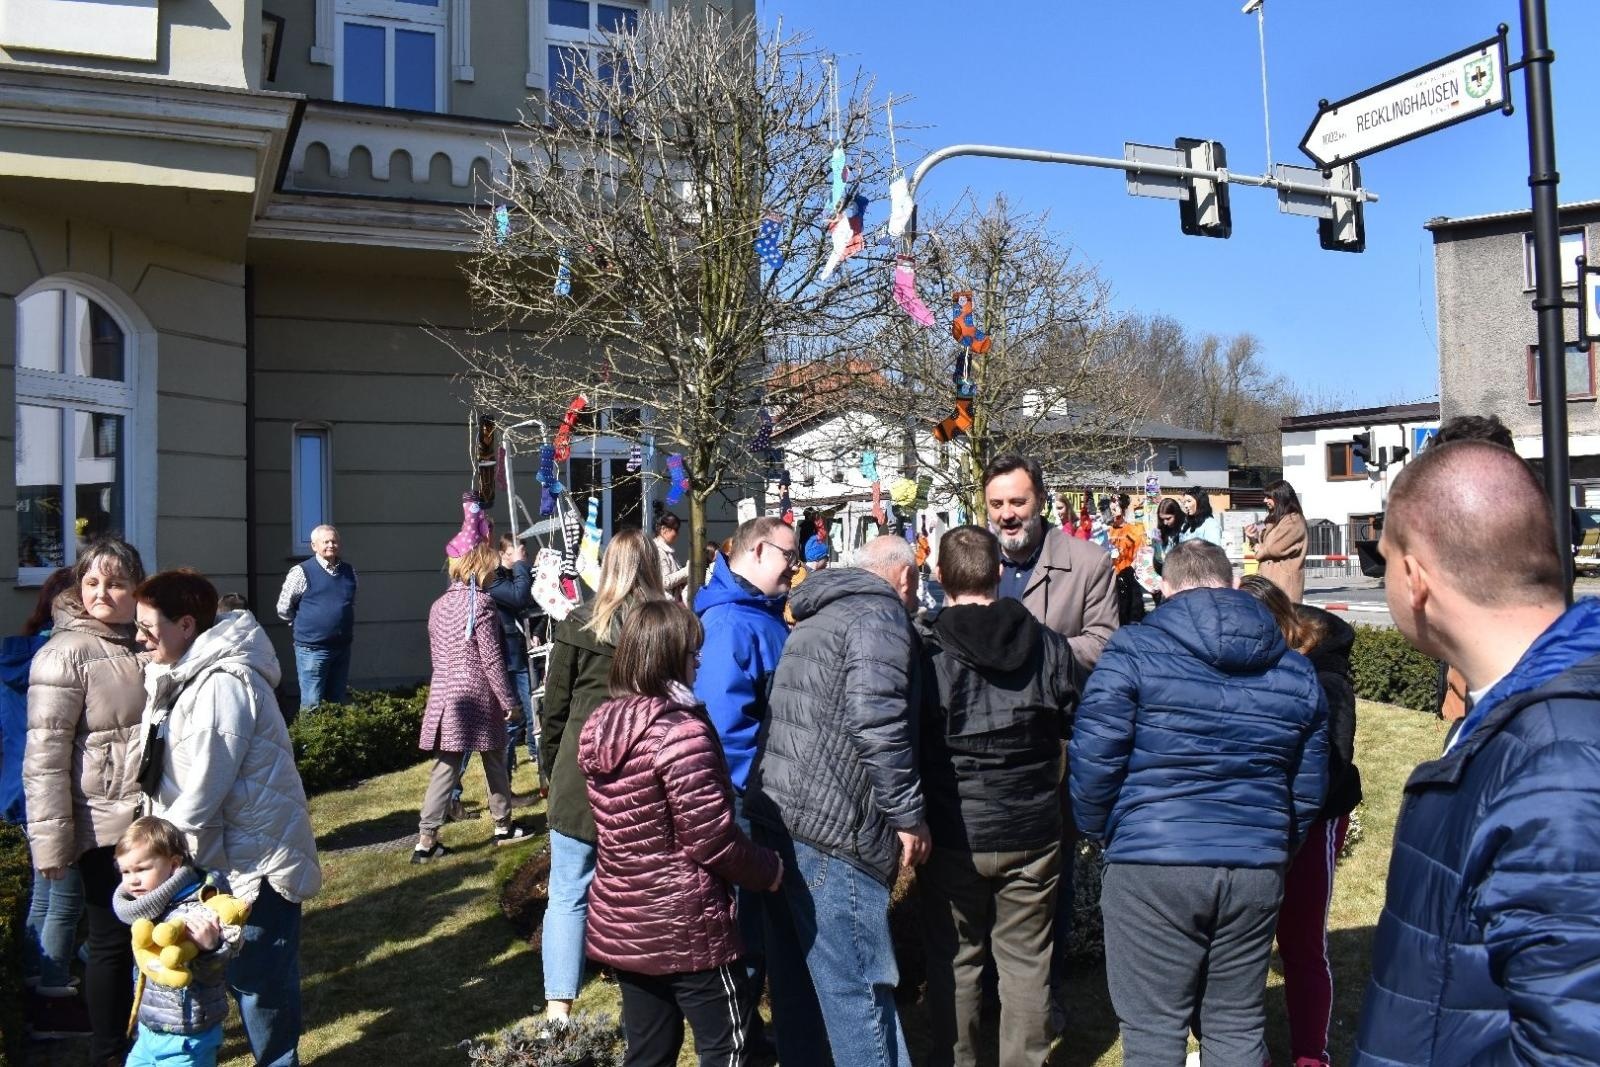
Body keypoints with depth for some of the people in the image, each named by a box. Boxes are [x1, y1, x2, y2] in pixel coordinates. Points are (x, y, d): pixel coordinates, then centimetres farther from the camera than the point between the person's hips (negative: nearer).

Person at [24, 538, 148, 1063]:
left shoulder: (149, 642, 5)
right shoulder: (65, 654, -14)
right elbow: (45, 756, -17)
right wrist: (50, 840, -18)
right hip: (106, 826, -6)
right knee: (113, 941, 7)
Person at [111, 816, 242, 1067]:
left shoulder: (195, 913, -25)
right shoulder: (149, 908, 5)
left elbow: (211, 976, -26)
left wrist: (210, 947, -46)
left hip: (184, 1039, -8)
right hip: (149, 1030, 8)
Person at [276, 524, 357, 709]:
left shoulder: (349, 571, 7)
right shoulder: (302, 572, -8)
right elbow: (284, 609, -1)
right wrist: (304, 627, 6)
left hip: (342, 647, 5)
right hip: (312, 649, -5)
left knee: (337, 702, 13)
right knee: (312, 704, -3)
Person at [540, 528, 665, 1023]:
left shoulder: (578, 625, -4)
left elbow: (555, 708, 1)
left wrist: (551, 768, 14)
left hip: (581, 777, -1)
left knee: (567, 895, 7)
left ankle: (558, 1010, 5)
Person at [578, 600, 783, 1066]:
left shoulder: (598, 726, 3)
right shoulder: (682, 732, -22)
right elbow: (712, 840, -21)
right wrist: (769, 870, -4)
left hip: (619, 922, 8)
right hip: (682, 926, -8)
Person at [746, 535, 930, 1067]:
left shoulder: (818, 618, 21)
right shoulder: (880, 614, -7)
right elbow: (877, 720, -20)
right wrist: (909, 814, -13)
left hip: (779, 812, 9)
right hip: (830, 826, -9)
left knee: (799, 979, 18)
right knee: (860, 987, -1)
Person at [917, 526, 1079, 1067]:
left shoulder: (923, 649, -13)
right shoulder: (1049, 644, -6)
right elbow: (1077, 725, 7)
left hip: (953, 835, -1)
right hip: (1032, 830, 2)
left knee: (953, 960, 13)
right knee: (1026, 961, 14)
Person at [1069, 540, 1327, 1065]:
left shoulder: (1133, 652, -8)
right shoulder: (1295, 669, 9)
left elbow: (1092, 761, -10)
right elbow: (1309, 786, 14)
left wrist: (1103, 834, 7)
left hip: (1152, 866, -4)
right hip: (1257, 871, 5)